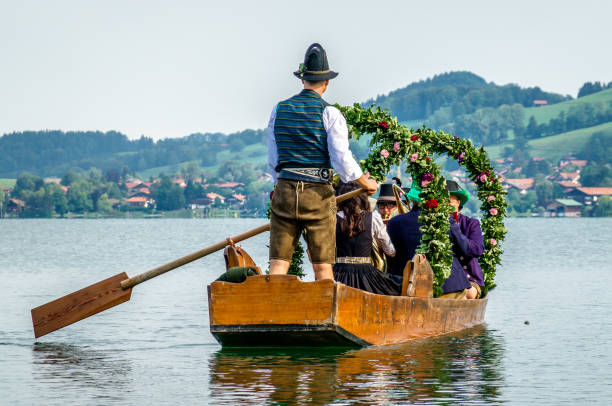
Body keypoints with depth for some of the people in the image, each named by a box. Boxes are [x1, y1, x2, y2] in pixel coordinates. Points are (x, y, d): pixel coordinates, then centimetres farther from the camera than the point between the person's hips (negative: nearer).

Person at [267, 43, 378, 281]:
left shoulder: (279, 110, 8)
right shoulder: (330, 114, -5)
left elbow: (273, 160, 12)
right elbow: (342, 160, -8)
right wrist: (366, 183, 7)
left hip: (285, 190, 3)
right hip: (318, 193, -3)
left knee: (278, 263, 1)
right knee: (322, 266, 1)